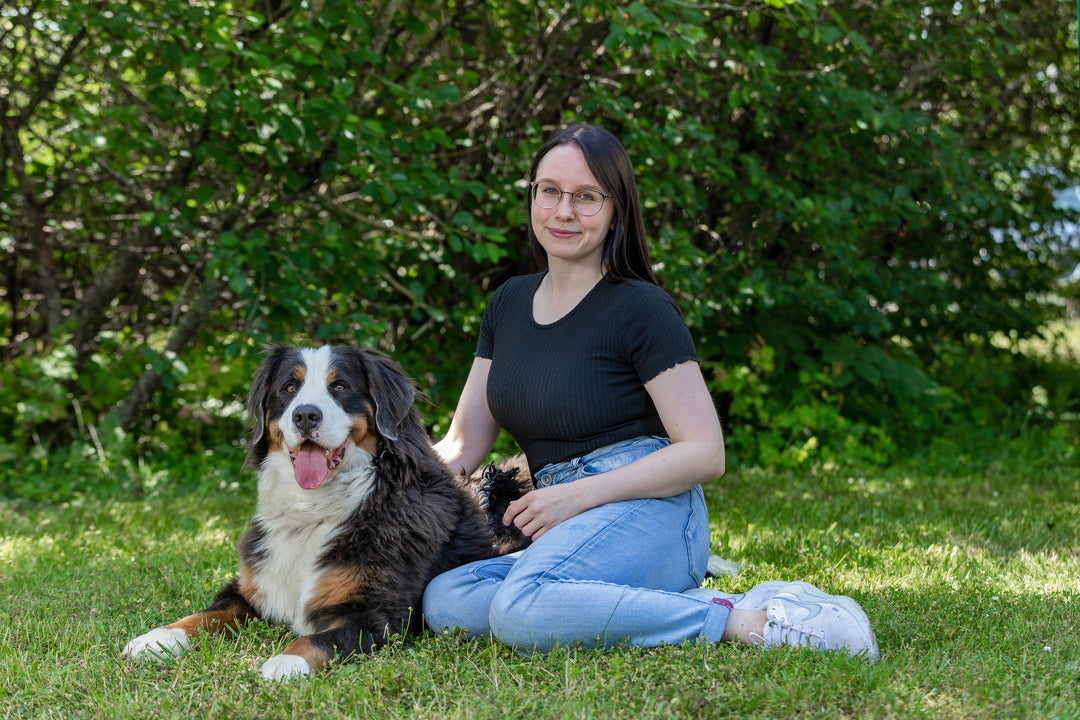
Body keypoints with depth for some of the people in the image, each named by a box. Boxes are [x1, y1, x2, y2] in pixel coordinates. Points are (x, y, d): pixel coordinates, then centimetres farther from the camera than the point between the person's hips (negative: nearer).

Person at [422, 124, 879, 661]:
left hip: (647, 511, -7)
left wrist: (580, 495, -17)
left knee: (522, 609, -35)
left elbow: (705, 453, -9)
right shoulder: (508, 304, 17)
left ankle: (744, 622, -25)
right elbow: (462, 444, 16)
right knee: (442, 601, -21)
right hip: (569, 533, 8)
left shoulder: (640, 308, -4)